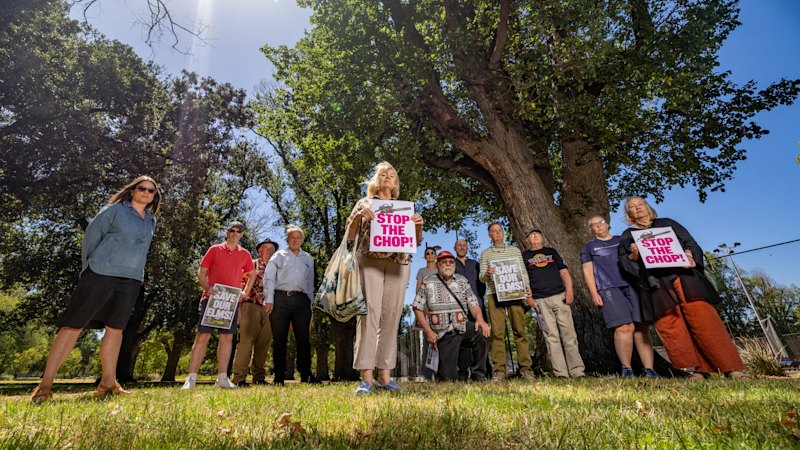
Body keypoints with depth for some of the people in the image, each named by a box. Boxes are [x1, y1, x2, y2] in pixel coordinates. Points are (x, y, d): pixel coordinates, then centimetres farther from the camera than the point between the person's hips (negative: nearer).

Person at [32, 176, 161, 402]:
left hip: (131, 281, 5)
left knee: (115, 329, 8)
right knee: (73, 326, -2)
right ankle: (45, 385, 6)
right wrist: (89, 269, 2)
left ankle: (108, 383, 13)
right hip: (101, 275, -5)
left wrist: (132, 270, 17)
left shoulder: (151, 221, 15)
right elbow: (90, 238, 0)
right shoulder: (114, 210, 0)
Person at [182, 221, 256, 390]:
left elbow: (252, 275, 22)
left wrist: (245, 292, 10)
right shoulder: (214, 250, 5)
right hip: (211, 298, -2)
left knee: (227, 337, 3)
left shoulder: (245, 254, 11)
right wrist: (207, 288, -12)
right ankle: (191, 378, 2)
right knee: (203, 336, -4)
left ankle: (222, 378, 11)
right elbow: (201, 272, 4)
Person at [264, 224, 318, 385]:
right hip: (281, 298, -2)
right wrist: (268, 300, -5)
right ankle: (279, 376, 11)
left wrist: (310, 303, 11)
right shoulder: (278, 256, 11)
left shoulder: (308, 258, 18)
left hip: (301, 300, 2)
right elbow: (269, 278, 4)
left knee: (304, 338, 0)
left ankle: (305, 374, 7)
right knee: (279, 339, 2)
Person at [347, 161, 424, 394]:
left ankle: (385, 375, 5)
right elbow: (349, 236, 9)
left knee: (391, 316, -1)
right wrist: (358, 216, -9)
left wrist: (418, 224, -2)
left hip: (399, 263, 3)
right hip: (370, 260, -2)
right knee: (369, 312, -13)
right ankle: (366, 377, -10)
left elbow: (416, 240, 19)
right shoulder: (364, 203, 16)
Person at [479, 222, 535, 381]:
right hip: (494, 294, -1)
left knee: (519, 330, -2)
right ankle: (499, 370, -1)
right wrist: (487, 274, -13)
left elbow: (523, 271, 14)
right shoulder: (485, 253, 14)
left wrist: (527, 287, -3)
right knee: (497, 332, -4)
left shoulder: (515, 250, 18)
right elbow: (481, 278, 9)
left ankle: (526, 368, 4)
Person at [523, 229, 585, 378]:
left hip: (559, 296, 1)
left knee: (569, 334, -3)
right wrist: (528, 298, -4)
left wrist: (569, 291, -1)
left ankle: (577, 371, 0)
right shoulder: (524, 256, 14)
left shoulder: (552, 252, 20)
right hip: (540, 300, -1)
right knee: (551, 336, -4)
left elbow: (564, 272, 13)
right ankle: (561, 373, -2)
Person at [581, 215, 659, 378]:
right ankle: (626, 369, -6)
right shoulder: (588, 247, 16)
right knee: (624, 328, -15)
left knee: (642, 327, -5)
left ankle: (649, 370, -1)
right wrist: (594, 293, -4)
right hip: (608, 289, -3)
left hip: (632, 285, 3)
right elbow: (587, 271, 8)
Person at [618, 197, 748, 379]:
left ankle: (731, 368, -3)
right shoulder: (627, 236, 18)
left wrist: (689, 255, -10)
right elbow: (624, 262, 11)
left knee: (703, 319, -10)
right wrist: (633, 255, -10)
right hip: (657, 286, 0)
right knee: (671, 329, -8)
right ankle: (695, 370, -4)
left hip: (684, 277, 0)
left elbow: (689, 241, 11)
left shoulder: (667, 223, 20)